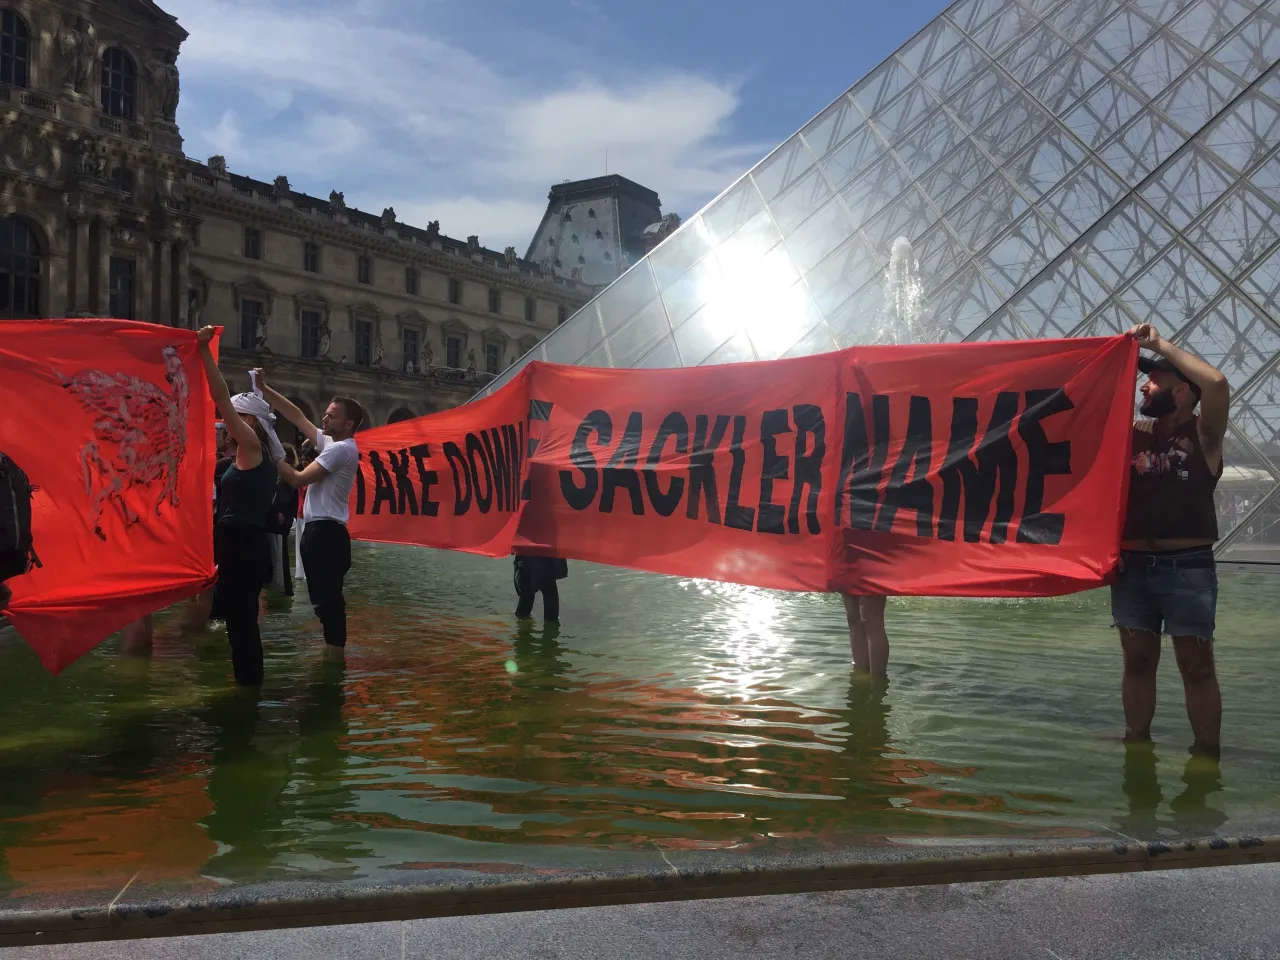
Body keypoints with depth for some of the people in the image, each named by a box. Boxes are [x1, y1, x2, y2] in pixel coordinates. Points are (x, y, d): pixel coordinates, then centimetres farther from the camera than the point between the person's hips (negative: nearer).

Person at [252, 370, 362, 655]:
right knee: (326, 597, 11)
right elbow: (297, 416, 19)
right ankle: (332, 650, 16)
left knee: (327, 597, -11)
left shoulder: (341, 449, -12)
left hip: (326, 531, -10)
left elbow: (298, 479, -14)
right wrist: (265, 389, 15)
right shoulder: (330, 442, 16)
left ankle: (335, 652, -10)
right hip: (319, 529, 10)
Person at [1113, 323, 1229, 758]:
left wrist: (1161, 344, -12)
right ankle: (1136, 749, 18)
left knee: (1196, 665, 0)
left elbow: (1217, 383, -16)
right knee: (1138, 661, 9)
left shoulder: (1203, 433, 0)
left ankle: (1207, 755, 7)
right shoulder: (1132, 433, 12)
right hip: (1134, 565, 4)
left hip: (1188, 566, -4)